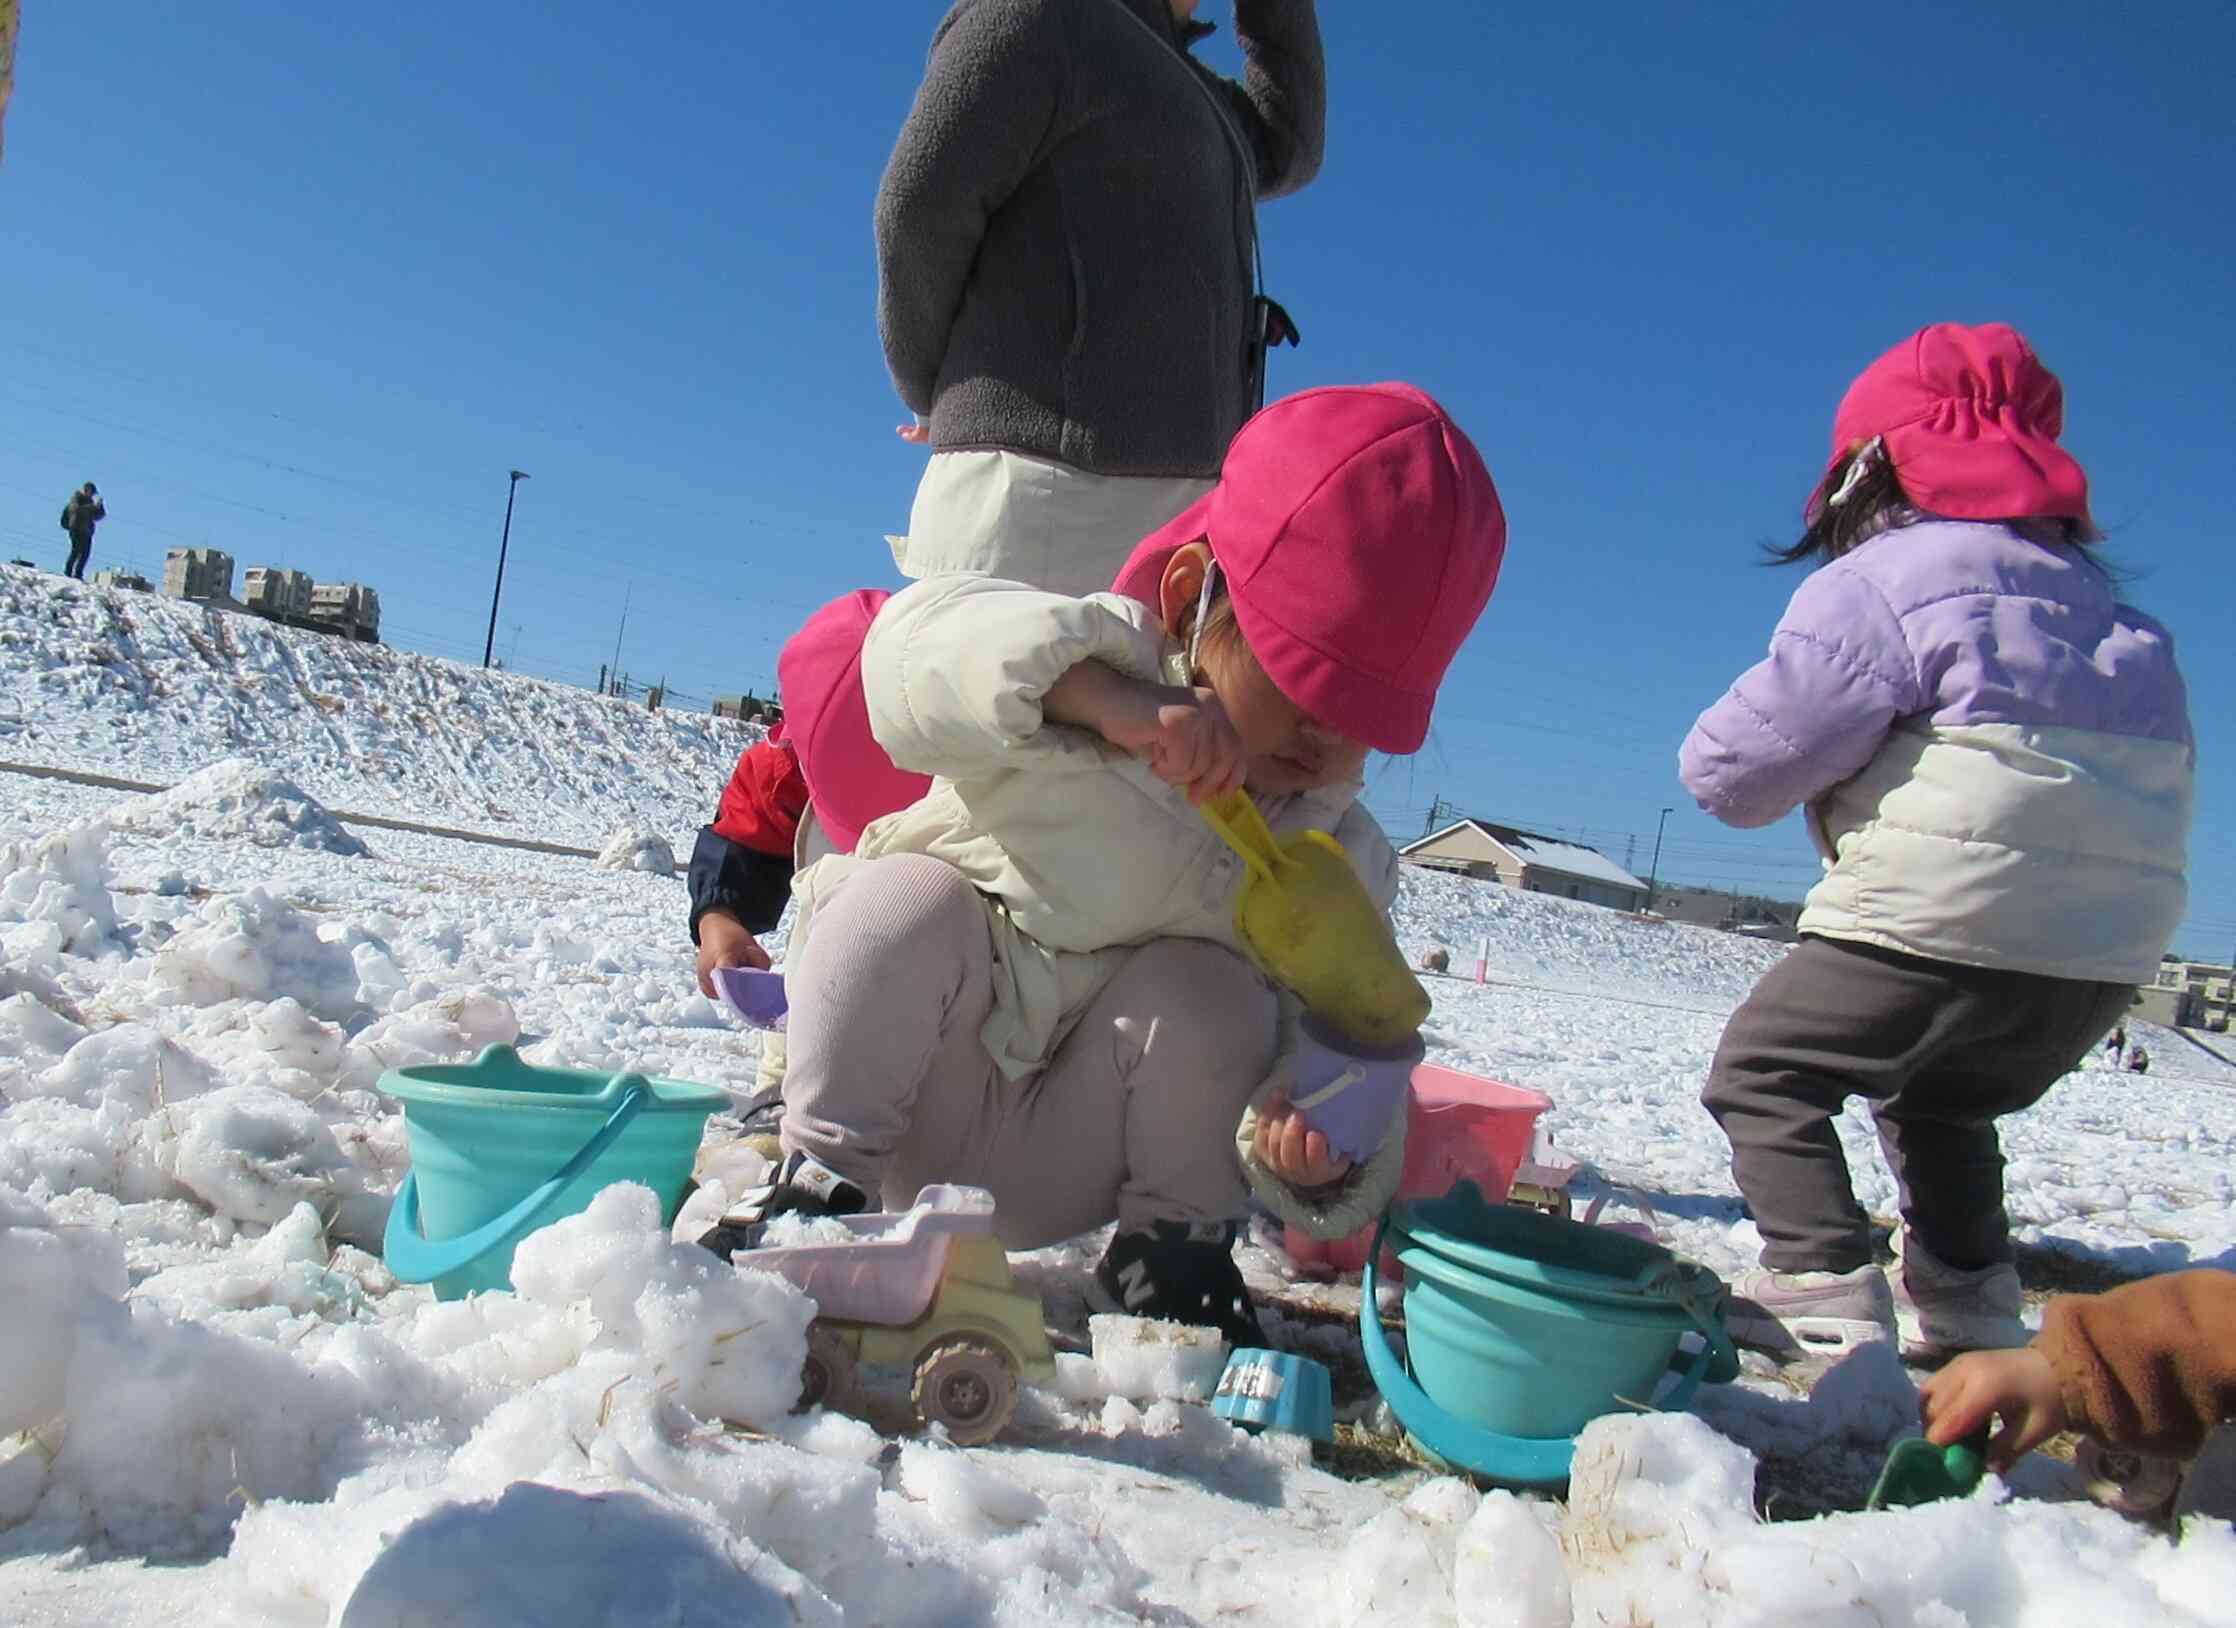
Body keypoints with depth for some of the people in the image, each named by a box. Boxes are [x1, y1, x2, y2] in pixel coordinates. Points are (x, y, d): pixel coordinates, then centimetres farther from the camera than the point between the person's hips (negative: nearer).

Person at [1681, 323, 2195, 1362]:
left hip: (1950, 916, -8)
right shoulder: (2096, 600, 18)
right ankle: (1968, 1295, 26)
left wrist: (1720, 766, 13)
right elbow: (2166, 767, 23)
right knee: (1940, 1097, 30)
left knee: (1760, 1073, 6)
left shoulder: (1874, 585, -7)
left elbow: (1733, 767, -10)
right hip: (2118, 944, 8)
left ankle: (1822, 1287, -4)